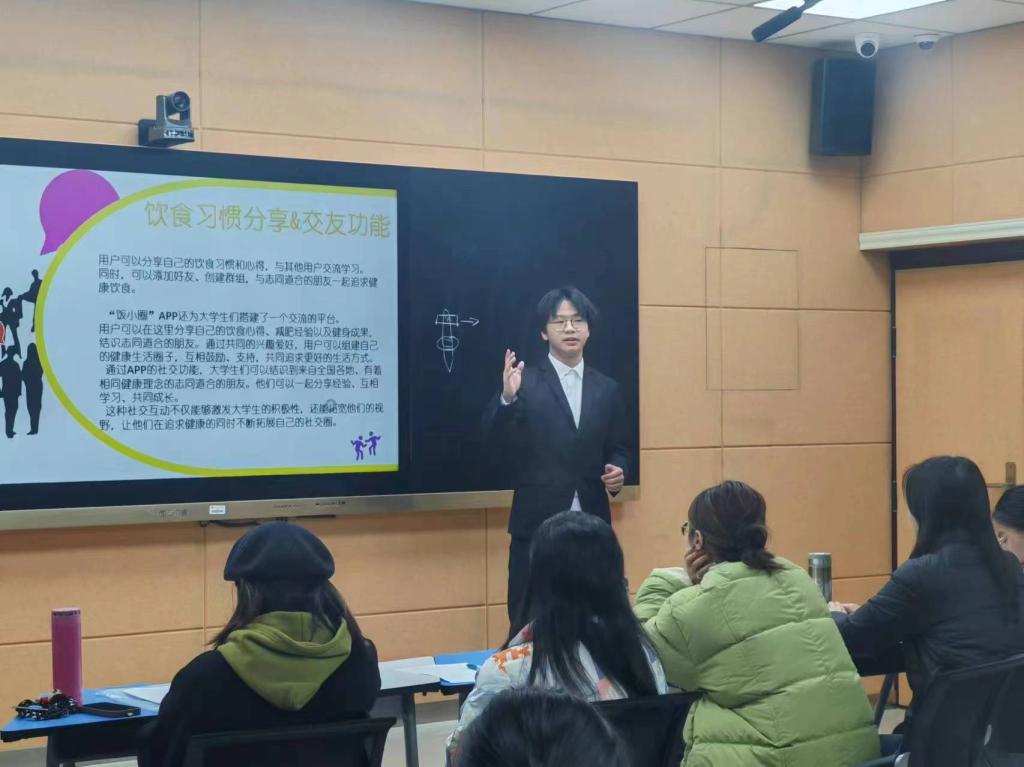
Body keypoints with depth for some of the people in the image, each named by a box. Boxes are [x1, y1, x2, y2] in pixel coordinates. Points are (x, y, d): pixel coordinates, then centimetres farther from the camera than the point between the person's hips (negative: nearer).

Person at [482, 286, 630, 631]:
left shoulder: (607, 389, 12)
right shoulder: (524, 382, -1)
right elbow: (498, 447, -9)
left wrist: (618, 471, -5)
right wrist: (508, 399, -25)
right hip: (536, 526, -3)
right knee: (528, 627, -1)